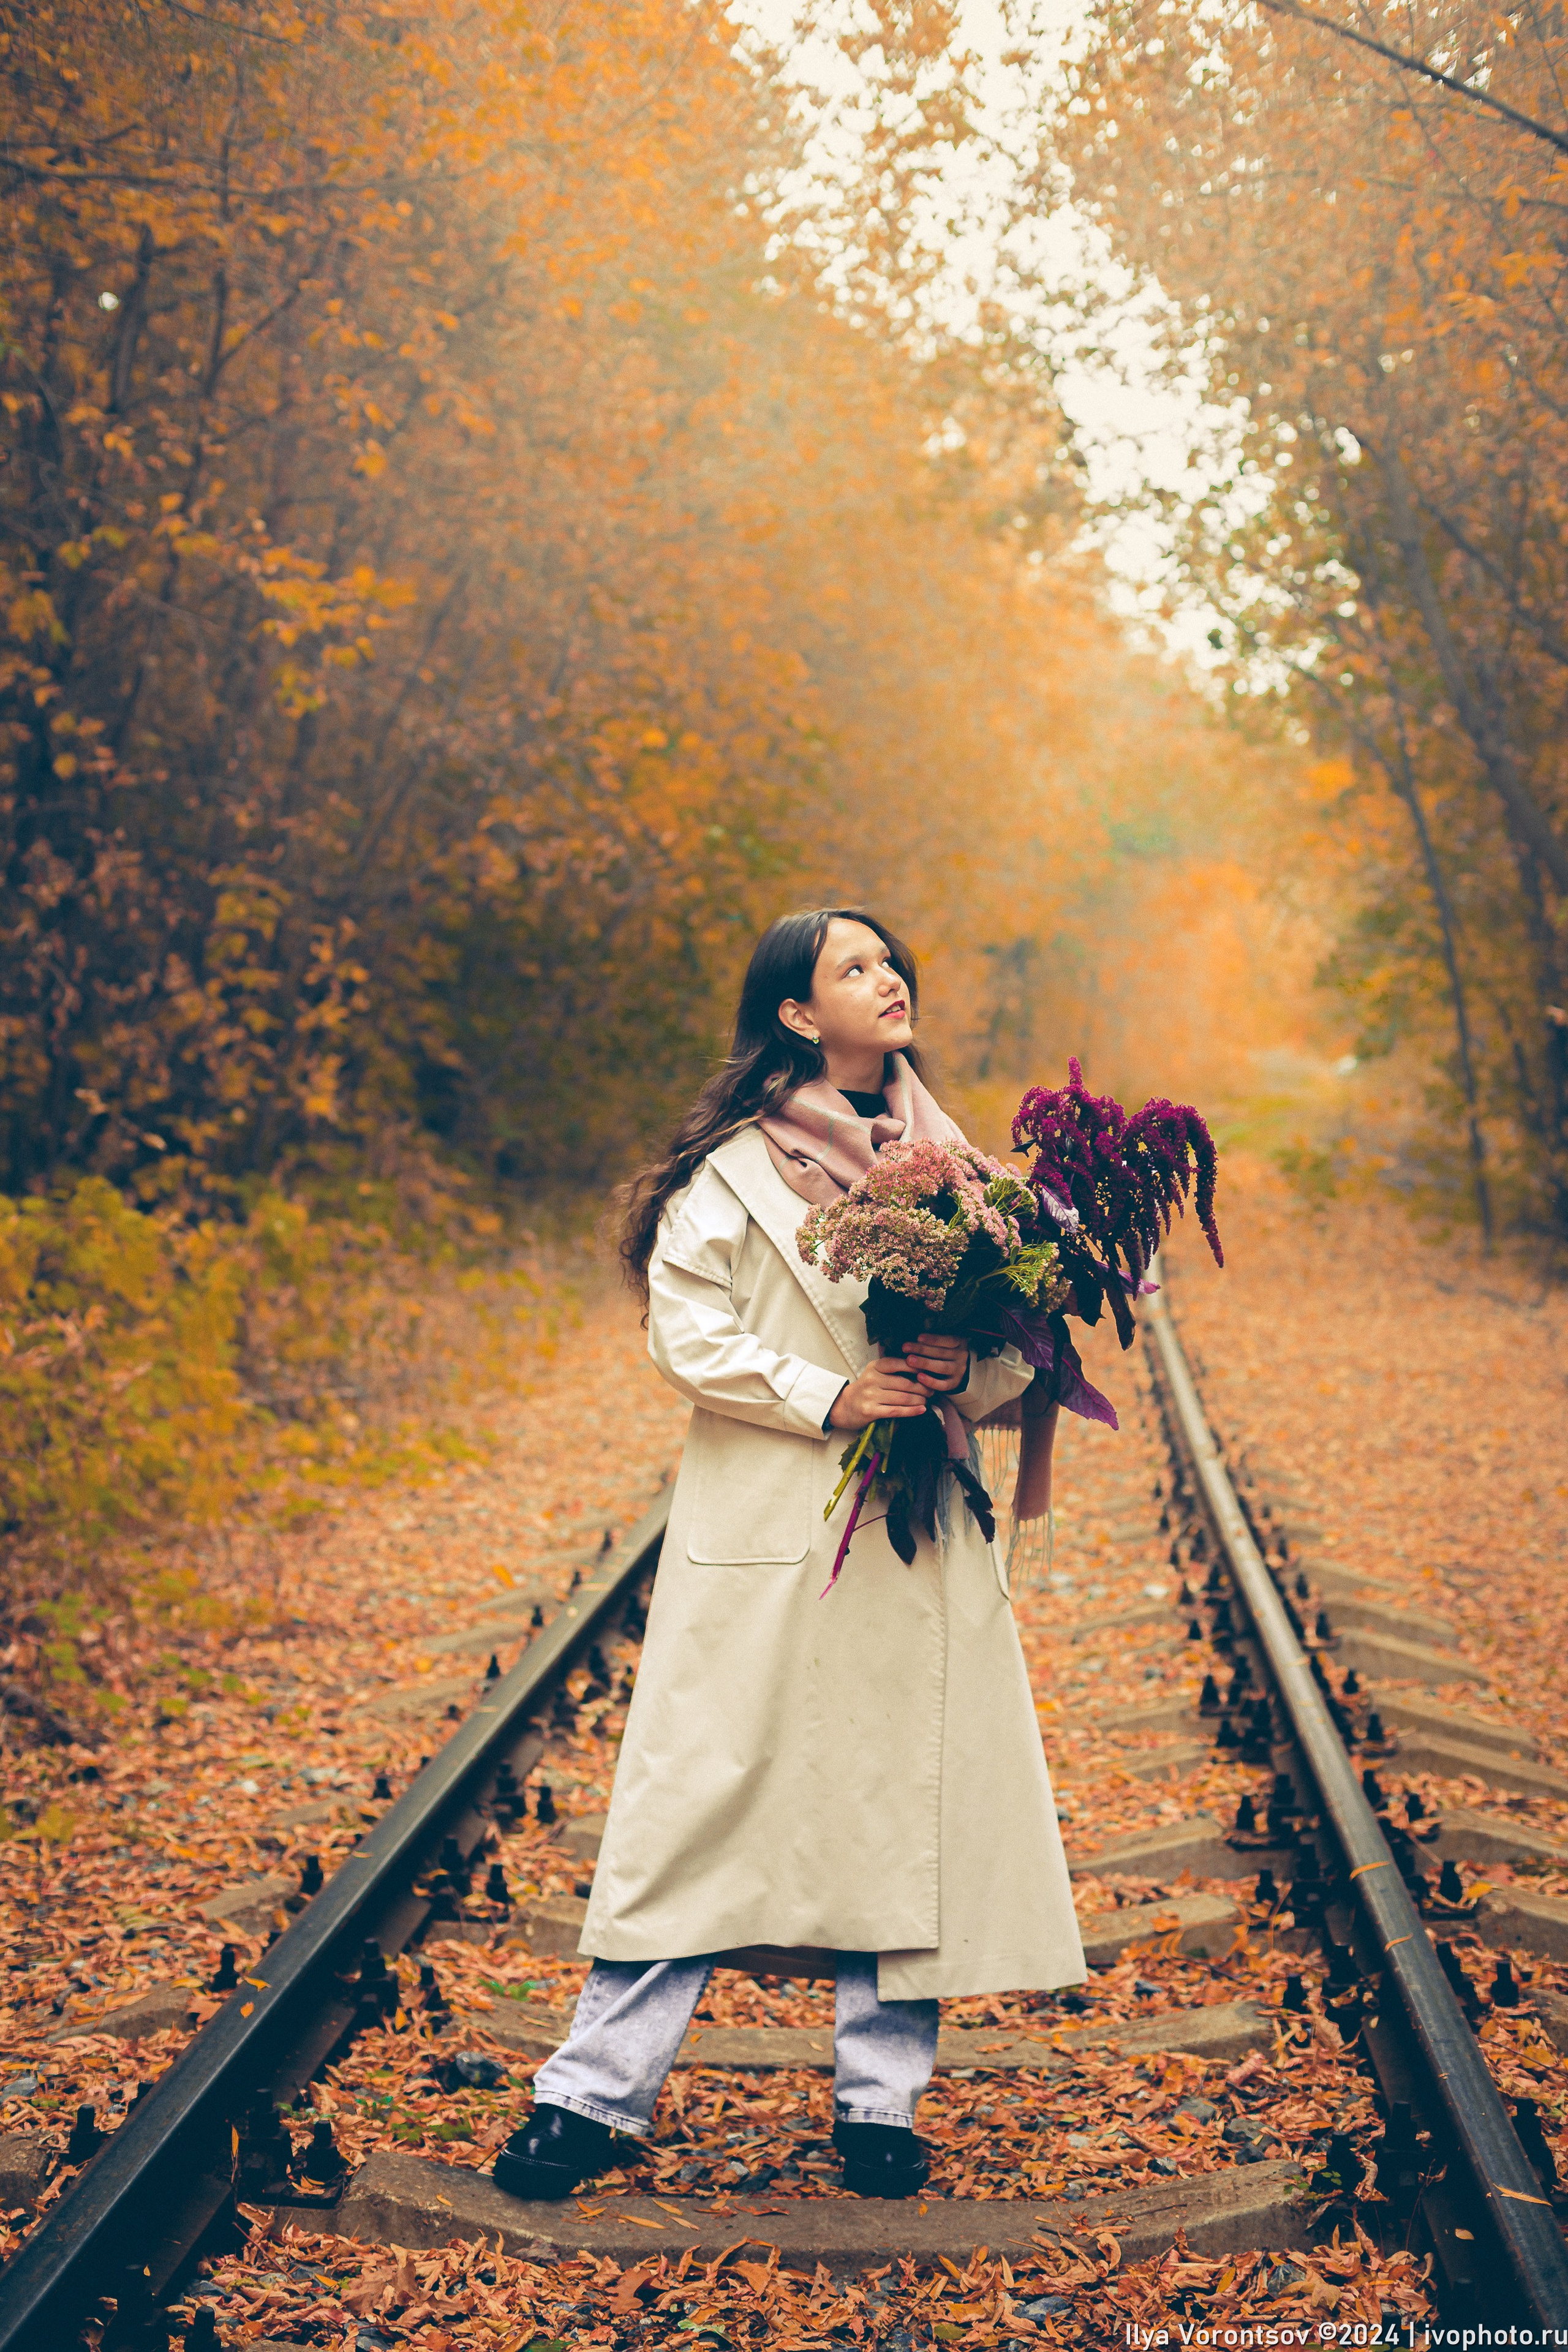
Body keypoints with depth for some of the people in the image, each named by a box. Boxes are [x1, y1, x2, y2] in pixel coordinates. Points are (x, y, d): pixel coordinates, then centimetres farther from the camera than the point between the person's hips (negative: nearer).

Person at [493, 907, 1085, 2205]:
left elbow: (1019, 1336, 12)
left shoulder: (945, 1161, 12)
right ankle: (598, 2091, 9)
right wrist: (827, 1398, -16)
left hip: (918, 1537, 4)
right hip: (766, 1531, -4)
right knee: (703, 1791, -2)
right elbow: (686, 1328, -8)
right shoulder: (735, 1163, -2)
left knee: (912, 1800, 5)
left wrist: (969, 1370, -10)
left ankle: (880, 2098, 18)